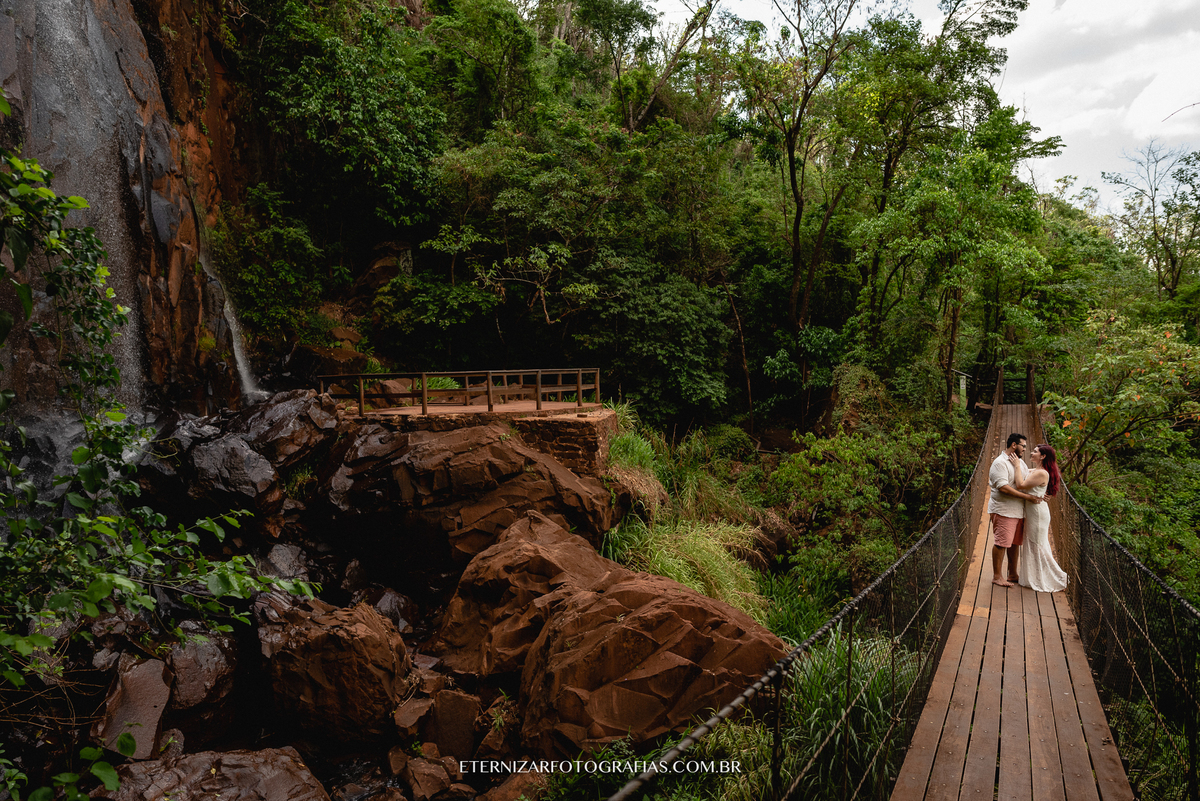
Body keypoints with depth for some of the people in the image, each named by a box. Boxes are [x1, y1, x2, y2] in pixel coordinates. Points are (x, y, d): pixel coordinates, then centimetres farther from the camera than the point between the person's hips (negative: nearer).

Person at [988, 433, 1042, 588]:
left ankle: (1013, 574, 23)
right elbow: (1003, 487, -22)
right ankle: (997, 576, 2)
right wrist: (1027, 497, -21)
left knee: (1015, 542, 14)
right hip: (1003, 510, -9)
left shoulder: (1019, 462, 16)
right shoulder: (1000, 463, -13)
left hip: (1019, 511, 9)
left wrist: (1039, 495, 4)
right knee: (1001, 543, -6)